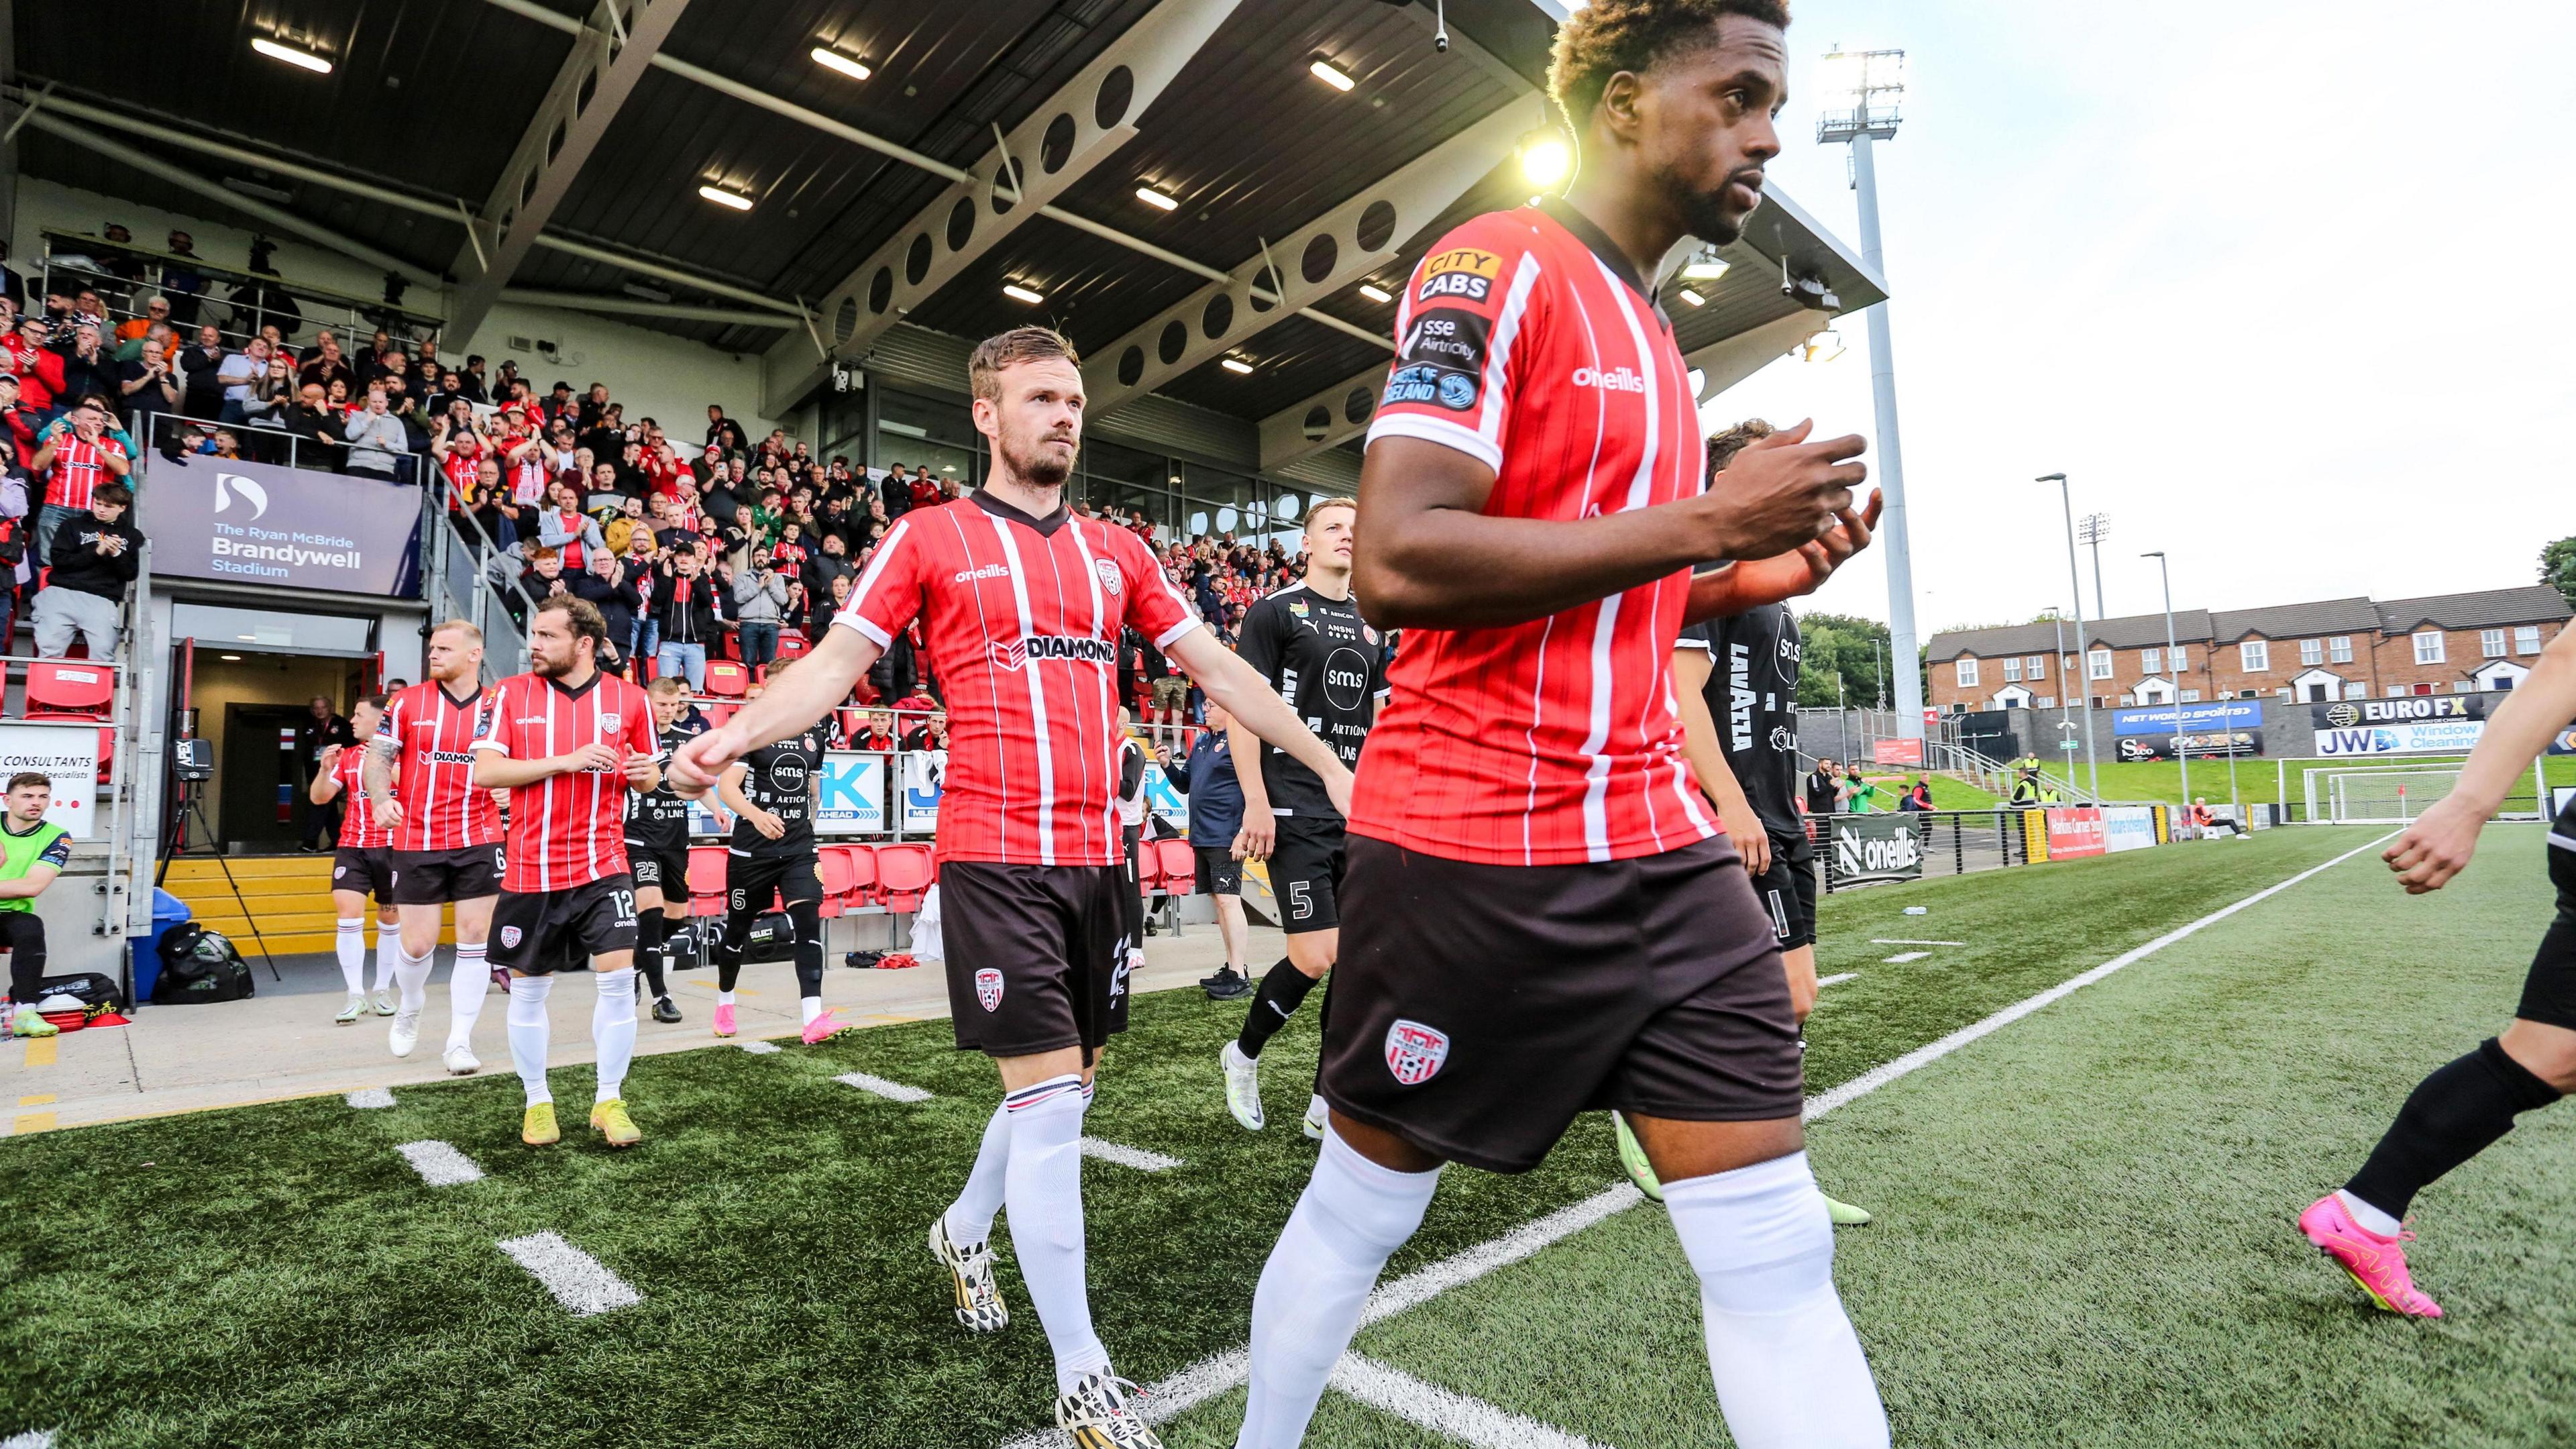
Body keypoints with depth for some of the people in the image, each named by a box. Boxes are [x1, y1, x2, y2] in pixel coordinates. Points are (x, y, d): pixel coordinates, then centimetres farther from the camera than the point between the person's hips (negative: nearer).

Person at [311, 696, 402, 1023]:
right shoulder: (347, 756, 9)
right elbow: (318, 798, 10)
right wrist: (324, 769, -7)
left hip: (390, 847, -3)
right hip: (352, 847, 3)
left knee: (390, 920, 8)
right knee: (347, 916, -9)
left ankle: (383, 990, 22)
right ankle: (356, 995, -3)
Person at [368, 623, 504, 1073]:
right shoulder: (407, 702, 1)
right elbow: (378, 757, 5)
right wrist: (382, 800, -13)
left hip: (479, 841, 0)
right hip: (416, 843, 0)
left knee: (476, 936, -1)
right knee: (418, 943, 2)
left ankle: (459, 1043, 10)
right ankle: (408, 1009, 36)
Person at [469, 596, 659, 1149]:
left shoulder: (628, 698, 2)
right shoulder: (510, 693, 1)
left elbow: (649, 775, 13)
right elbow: (484, 771, -7)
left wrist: (642, 773, -11)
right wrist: (565, 761, -17)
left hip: (603, 867, 0)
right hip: (530, 869, 1)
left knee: (618, 978, -8)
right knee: (528, 990, 10)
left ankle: (609, 1101, 9)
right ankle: (537, 1102, 29)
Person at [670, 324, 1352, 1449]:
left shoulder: (1116, 550, 13)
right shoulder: (930, 536, 2)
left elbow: (1216, 667, 14)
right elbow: (837, 660, -2)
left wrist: (1327, 762, 12)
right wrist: (736, 733, -20)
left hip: (1095, 856, 5)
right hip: (996, 858, -5)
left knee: (1069, 1082, 15)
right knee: (1047, 1098, -6)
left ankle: (964, 1230, 44)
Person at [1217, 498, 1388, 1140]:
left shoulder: (1372, 628, 17)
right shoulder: (1275, 612, -1)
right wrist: (1256, 801, -15)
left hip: (1360, 811, 6)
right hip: (1296, 811, -6)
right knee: (1315, 957, -10)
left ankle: (1329, 1103, 17)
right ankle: (1243, 1054, 18)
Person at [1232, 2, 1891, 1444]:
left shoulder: (1653, 338, 18)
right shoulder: (1496, 267, -9)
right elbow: (1399, 563, -22)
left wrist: (1750, 577, 8)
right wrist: (1703, 524, -19)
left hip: (1660, 848, 8)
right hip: (1469, 850, -7)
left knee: (1780, 1253, 5)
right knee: (1360, 1213, 15)